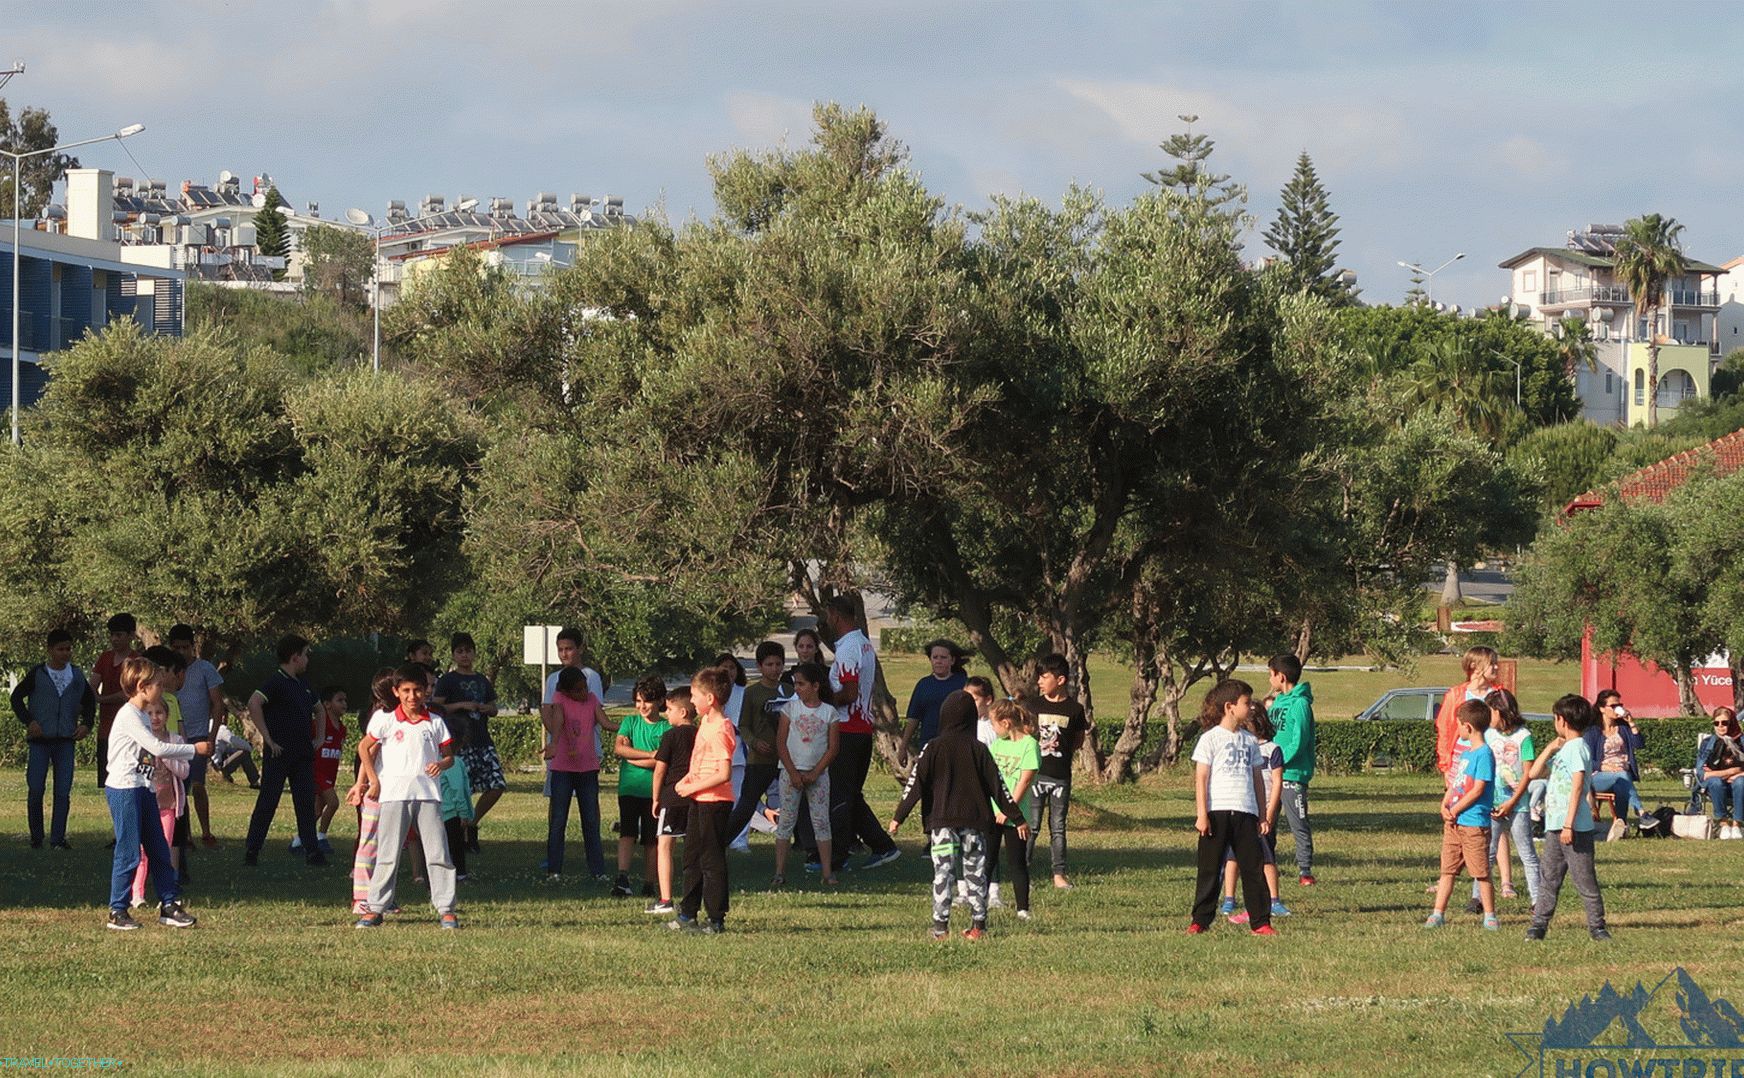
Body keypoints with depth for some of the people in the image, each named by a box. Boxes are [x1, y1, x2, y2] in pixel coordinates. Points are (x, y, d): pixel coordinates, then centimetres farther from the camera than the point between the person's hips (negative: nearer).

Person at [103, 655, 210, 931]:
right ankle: (117, 911, 1)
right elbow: (157, 748, -19)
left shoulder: (142, 716, 16)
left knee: (159, 850, 10)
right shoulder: (128, 716, -15)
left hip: (144, 789, 10)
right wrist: (194, 750, -12)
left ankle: (169, 905, 15)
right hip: (124, 789, -10)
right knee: (129, 853, -6)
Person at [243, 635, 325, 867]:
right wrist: (268, 739, -23)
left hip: (303, 754, 7)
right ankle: (251, 851, 2)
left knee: (306, 803, 4)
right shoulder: (276, 681, -10)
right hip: (280, 753, -7)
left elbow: (318, 710, 34)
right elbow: (254, 704, -26)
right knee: (267, 802, -3)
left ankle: (312, 851, 5)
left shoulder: (303, 685, 16)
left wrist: (318, 737, 21)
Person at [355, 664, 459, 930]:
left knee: (438, 853, -2)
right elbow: (364, 748, 8)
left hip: (428, 794, 1)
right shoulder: (386, 720, 3)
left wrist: (441, 764, -11)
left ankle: (446, 908, 2)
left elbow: (449, 755, 12)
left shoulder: (435, 723, 8)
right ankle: (375, 909, 4)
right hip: (394, 795, -1)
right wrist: (374, 781, 1)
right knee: (388, 855, -1)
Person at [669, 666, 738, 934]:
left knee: (712, 860, -3)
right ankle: (688, 914, 25)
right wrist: (687, 780, 6)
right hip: (699, 801, 10)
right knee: (692, 857, 16)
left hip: (715, 801, -10)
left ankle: (716, 920, 4)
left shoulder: (720, 730, -20)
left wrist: (693, 787, -18)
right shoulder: (705, 723, 10)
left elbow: (724, 774, -25)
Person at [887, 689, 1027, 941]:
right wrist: (1018, 818, 7)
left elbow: (915, 784, -4)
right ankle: (978, 925, 8)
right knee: (976, 873, 9)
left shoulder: (933, 748, -3)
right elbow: (997, 786, 2)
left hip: (942, 821, -1)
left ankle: (940, 926, -5)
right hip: (975, 821, 1)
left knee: (942, 872, 1)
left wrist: (898, 817, 1)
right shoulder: (978, 750, 1)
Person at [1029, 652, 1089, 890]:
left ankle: (1059, 874, 10)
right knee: (1031, 825, -2)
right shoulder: (1034, 706, 3)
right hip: (1035, 773, 0)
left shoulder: (1074, 709, 0)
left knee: (1058, 827, 6)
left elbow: (1078, 741, 10)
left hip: (1061, 776, 0)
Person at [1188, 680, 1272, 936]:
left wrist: (1262, 816, 15)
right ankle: (1200, 920, 7)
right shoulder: (1210, 739, -1)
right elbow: (1201, 778, -5)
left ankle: (1260, 922, 7)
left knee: (1254, 869, 3)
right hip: (1217, 811, -4)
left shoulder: (1249, 741, 14)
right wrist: (1202, 815, -12)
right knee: (1210, 869, 0)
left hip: (1245, 813, 4)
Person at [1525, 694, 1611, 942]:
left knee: (1584, 879, -4)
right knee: (1548, 877, 9)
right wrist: (1550, 749, 7)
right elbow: (1534, 772, 21)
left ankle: (1597, 926, 2)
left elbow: (1577, 787, -18)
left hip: (1576, 828, -9)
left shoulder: (1577, 747, -11)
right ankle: (1539, 924, 11)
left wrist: (1568, 825, -22)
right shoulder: (1563, 748, 18)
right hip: (1555, 826, 9)